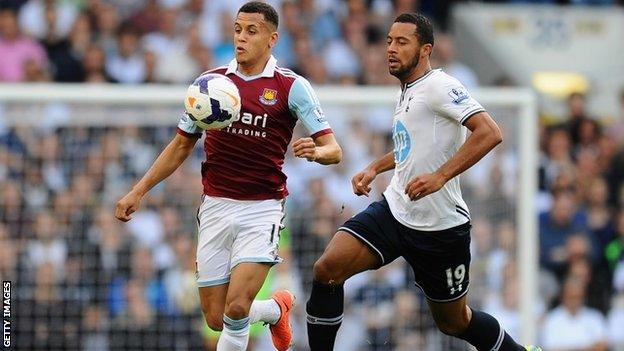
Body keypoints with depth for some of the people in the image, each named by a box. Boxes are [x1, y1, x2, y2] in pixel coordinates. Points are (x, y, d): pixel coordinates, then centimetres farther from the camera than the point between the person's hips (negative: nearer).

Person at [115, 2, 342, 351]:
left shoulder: (292, 86, -4)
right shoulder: (211, 82, 5)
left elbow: (333, 150, -7)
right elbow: (181, 145, 16)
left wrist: (315, 151, -31)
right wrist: (139, 191, 10)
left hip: (262, 208, -4)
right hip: (216, 207, 4)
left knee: (236, 308, -20)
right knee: (216, 319, 6)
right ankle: (277, 309, 36)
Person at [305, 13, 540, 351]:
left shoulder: (438, 85, -14)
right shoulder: (406, 92, 13)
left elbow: (489, 133, -26)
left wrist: (440, 176, -32)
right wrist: (374, 168, 21)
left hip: (439, 227, -7)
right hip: (394, 210, 7)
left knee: (454, 322, 8)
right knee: (326, 269, -15)